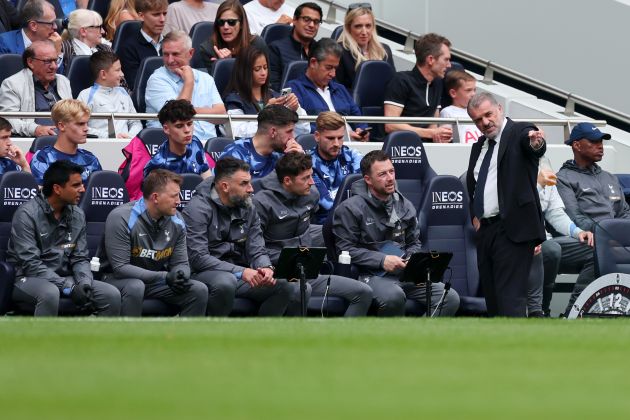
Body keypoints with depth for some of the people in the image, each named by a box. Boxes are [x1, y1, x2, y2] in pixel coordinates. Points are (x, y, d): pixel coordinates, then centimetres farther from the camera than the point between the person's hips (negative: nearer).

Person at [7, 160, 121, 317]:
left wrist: (85, 282, -14)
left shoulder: (77, 215, 7)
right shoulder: (27, 214, -13)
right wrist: (69, 287, -25)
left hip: (63, 279, 6)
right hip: (28, 279, -6)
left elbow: (80, 258, 9)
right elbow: (30, 264, -19)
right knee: (49, 293, -40)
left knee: (111, 295, -14)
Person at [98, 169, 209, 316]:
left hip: (155, 281, 6)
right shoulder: (122, 218, -20)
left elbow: (181, 263, 5)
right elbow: (120, 267, -23)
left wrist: (181, 276, -23)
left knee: (199, 291, -13)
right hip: (118, 279, -6)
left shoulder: (176, 221, -1)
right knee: (135, 287, -39)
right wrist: (164, 277, -29)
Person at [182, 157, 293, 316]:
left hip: (238, 274, 6)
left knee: (285, 287, -15)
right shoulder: (198, 208, -10)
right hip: (205, 274, -6)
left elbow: (257, 251, 9)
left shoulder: (247, 208, 11)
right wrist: (240, 272, -27)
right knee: (226, 283, -40)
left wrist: (266, 267, -17)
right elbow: (198, 258, -19)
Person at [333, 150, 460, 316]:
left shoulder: (405, 206, 16)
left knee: (451, 298, -16)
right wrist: (382, 260, -16)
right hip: (371, 275, -6)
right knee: (394, 296, -40)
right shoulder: (350, 208, -1)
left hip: (406, 273, 6)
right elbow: (345, 249, -8)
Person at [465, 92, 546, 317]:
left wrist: (536, 143, -51)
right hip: (485, 229, 8)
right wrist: (475, 216, 17)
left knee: (511, 296, -15)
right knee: (492, 296, 9)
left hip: (512, 230, -8)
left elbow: (531, 143, -28)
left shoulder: (519, 132, -4)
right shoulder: (479, 146, 18)